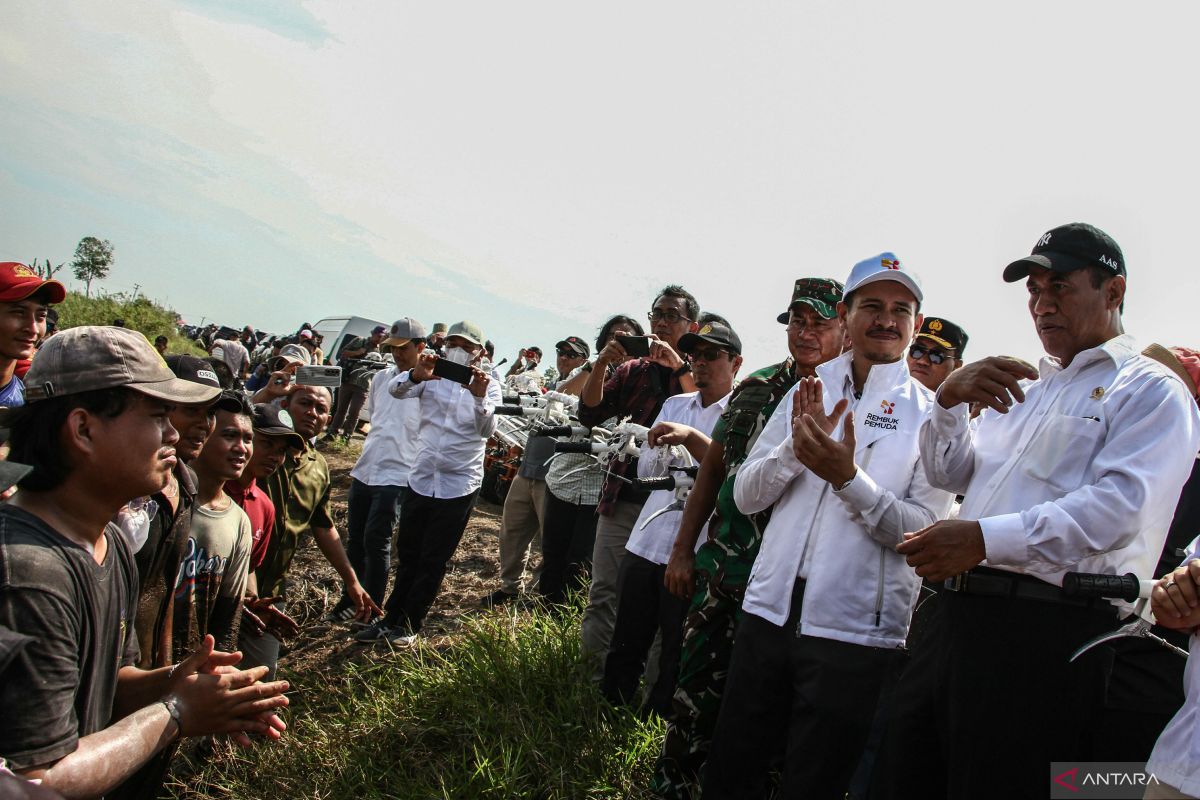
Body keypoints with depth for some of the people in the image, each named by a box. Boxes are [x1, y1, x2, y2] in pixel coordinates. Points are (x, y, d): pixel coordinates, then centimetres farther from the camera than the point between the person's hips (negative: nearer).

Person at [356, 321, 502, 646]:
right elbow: (395, 390, -16)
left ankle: (409, 623, 20)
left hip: (459, 485, -2)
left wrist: (480, 398, -39)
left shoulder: (490, 387, -2)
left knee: (434, 560, 6)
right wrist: (416, 375, -38)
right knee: (408, 554, 14)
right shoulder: (431, 376, 3)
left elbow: (486, 430, -19)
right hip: (421, 479, 3)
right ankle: (391, 618, 27)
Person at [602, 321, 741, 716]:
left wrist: (691, 438, -31)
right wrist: (662, 452, -9)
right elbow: (645, 470, 12)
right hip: (644, 544, 5)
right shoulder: (675, 404, 14)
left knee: (674, 660, 8)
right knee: (625, 647, 15)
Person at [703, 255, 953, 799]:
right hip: (770, 611, 4)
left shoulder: (931, 417, 0)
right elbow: (745, 495, 5)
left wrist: (848, 477, -23)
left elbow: (923, 531, -9)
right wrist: (795, 445, -13)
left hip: (856, 632, -3)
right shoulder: (806, 393, 10)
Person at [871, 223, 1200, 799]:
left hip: (1047, 630, -7)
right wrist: (949, 400, -2)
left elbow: (1120, 507, -16)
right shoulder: (1022, 386, 24)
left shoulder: (1151, 391, 0)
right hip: (958, 615, 7)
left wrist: (987, 538, -25)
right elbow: (950, 473, 18)